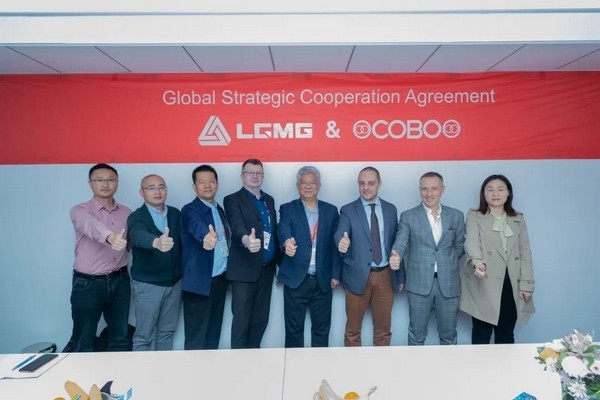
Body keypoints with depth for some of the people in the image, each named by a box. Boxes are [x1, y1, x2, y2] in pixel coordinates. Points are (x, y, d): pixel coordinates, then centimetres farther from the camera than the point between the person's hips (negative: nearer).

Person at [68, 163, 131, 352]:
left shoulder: (126, 212, 5)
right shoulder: (80, 211, -10)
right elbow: (92, 225, -34)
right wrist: (110, 237, -53)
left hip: (120, 281, 4)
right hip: (87, 284, -4)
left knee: (121, 338, 15)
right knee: (83, 343, 8)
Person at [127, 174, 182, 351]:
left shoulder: (175, 214, 3)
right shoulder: (136, 217, -12)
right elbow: (139, 236, -34)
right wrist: (156, 242, -56)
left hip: (174, 283, 5)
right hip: (147, 284, -4)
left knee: (167, 331, 17)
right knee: (144, 336, 6)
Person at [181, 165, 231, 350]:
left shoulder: (220, 209, 12)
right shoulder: (190, 210, -11)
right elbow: (197, 226, -34)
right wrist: (206, 236, -56)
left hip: (220, 279, 7)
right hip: (200, 282, -7)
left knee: (214, 332, 17)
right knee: (196, 337, 2)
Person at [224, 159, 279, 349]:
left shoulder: (269, 200, 15)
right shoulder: (233, 200, -5)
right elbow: (237, 226, -24)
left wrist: (279, 262, 11)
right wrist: (246, 239, -46)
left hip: (266, 269, 6)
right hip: (245, 270, -6)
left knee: (261, 319, 14)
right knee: (241, 320, 0)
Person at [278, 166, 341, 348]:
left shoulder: (331, 210, 7)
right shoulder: (288, 209, 1)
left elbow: (335, 243, 4)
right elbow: (283, 228, -20)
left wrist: (335, 274, -1)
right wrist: (287, 241, -42)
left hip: (323, 280, 2)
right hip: (296, 279, -2)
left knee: (322, 327, 13)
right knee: (294, 328, 9)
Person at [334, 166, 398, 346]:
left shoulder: (390, 209, 6)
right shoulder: (348, 210, -4)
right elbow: (340, 233, -21)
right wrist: (342, 241, -46)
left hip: (385, 276, 3)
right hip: (358, 276, -2)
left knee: (383, 328, 16)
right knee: (353, 329, 10)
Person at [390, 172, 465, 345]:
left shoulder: (456, 216, 7)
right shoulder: (408, 216, 0)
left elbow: (459, 246, 14)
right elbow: (400, 243, -10)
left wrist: (446, 263, 2)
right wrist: (395, 256, -31)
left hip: (448, 283, 2)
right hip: (419, 283, -2)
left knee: (448, 333, 14)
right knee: (416, 333, 9)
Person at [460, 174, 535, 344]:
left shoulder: (518, 219, 12)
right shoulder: (474, 217, -1)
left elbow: (525, 252, 10)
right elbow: (472, 242, -18)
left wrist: (526, 284, 2)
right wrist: (478, 262, -39)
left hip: (511, 285, 4)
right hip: (484, 286, -3)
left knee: (506, 335, 13)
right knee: (481, 334, 3)